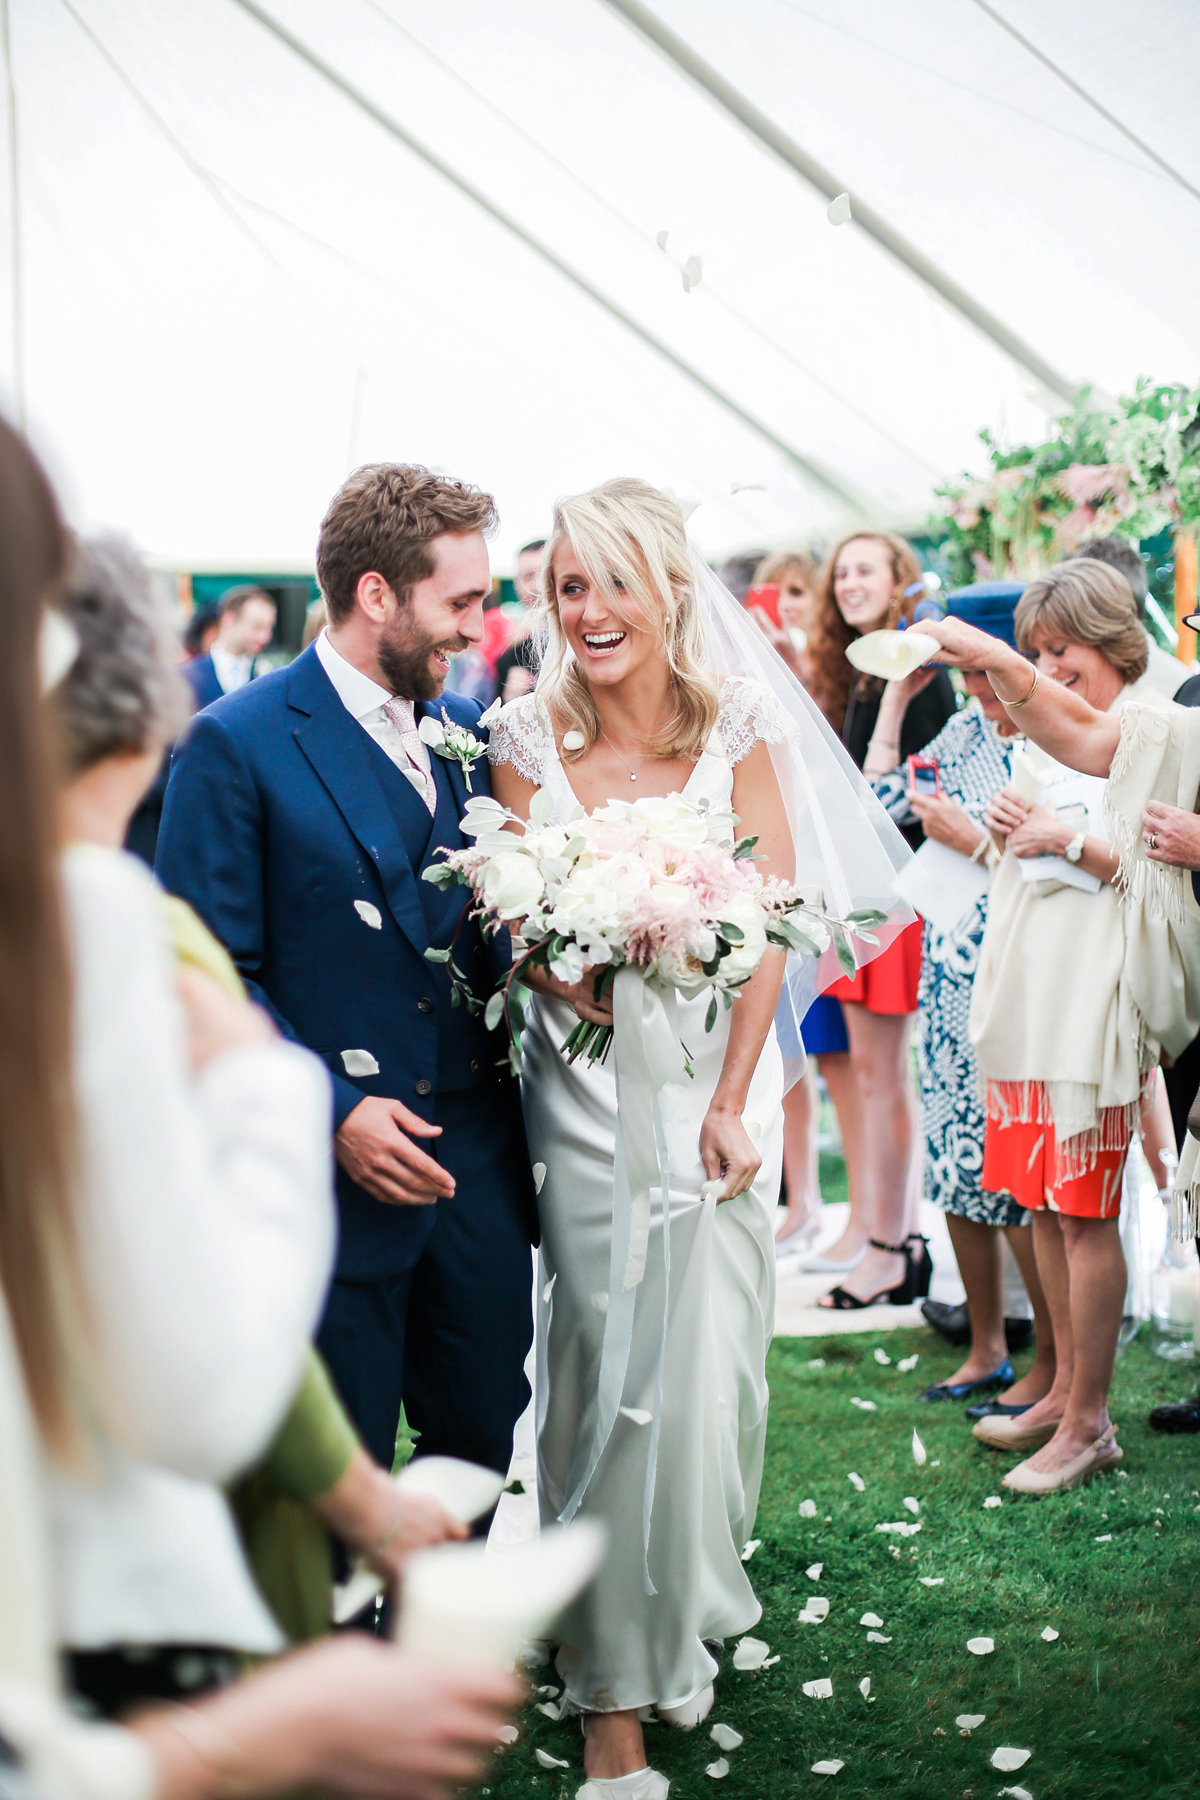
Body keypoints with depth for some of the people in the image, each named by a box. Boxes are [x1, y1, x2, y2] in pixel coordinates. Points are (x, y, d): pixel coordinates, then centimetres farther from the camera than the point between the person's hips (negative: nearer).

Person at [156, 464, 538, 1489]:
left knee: (483, 1443, 16)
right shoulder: (237, 743, -9)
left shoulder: (469, 731, 10)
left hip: (478, 1165, 6)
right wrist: (331, 1111, -18)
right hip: (339, 1175, -5)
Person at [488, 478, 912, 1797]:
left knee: (712, 1361, 7)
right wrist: (584, 981, -24)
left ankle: (691, 1612, 35)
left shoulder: (738, 733, -2)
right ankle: (615, 1694, 12)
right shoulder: (529, 744, -3)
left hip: (723, 1079, 1)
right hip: (588, 1092, -1)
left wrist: (731, 1103, -11)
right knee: (611, 1372, -2)